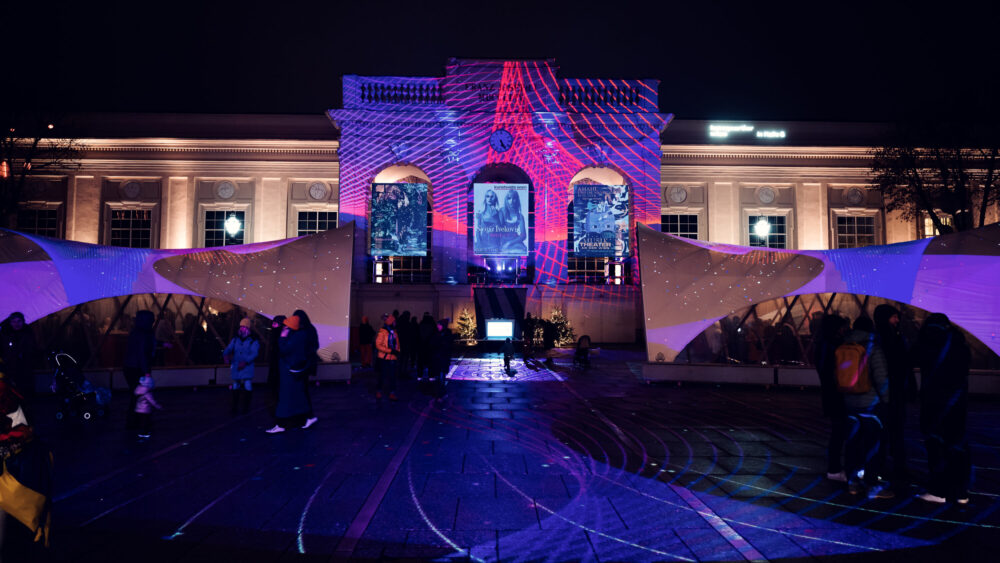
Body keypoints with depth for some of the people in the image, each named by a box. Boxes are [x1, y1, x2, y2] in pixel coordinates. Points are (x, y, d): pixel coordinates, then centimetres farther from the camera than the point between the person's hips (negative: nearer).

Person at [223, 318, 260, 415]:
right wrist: (225, 355, -21)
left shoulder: (253, 341, -6)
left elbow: (254, 353, -16)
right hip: (235, 367, 5)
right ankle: (236, 407, 24)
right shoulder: (235, 339, 9)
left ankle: (245, 407, 2)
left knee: (247, 387, -9)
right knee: (236, 387, 13)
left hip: (247, 367, -5)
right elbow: (228, 349, 2)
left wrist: (245, 362, -30)